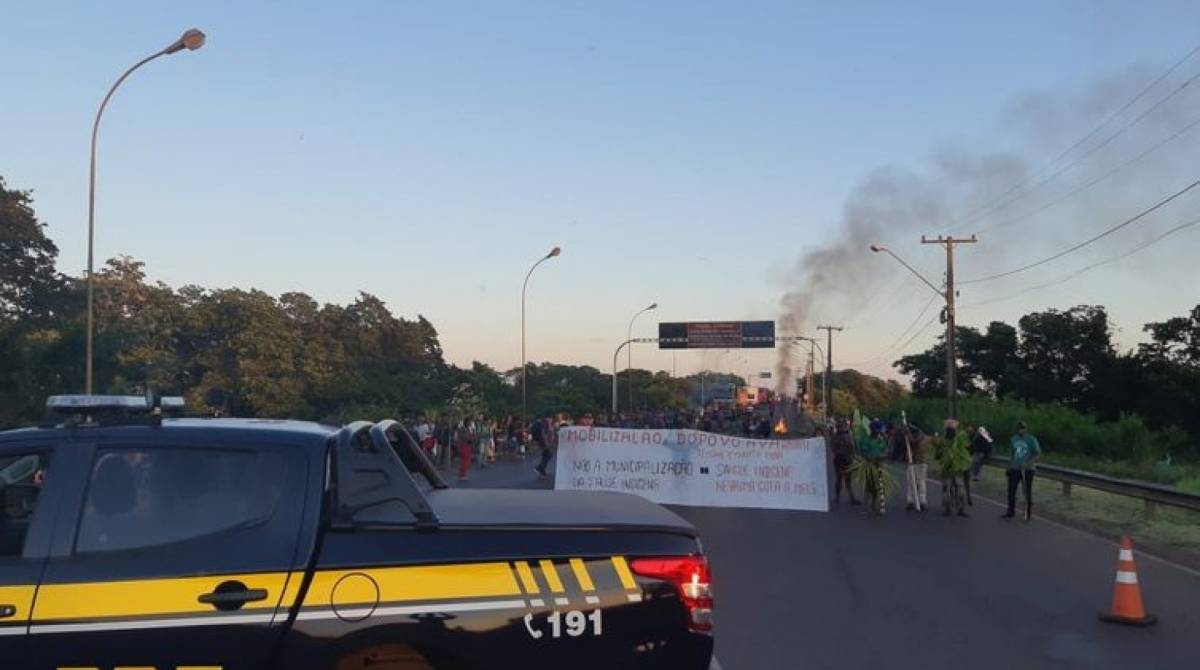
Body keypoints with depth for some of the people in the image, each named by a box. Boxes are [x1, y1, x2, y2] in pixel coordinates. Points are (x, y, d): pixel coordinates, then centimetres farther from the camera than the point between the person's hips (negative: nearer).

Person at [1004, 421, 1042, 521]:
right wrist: (1009, 467, 15)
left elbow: (1038, 454, -12)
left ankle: (1029, 513, 12)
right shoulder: (1013, 439, 10)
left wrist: (1028, 463, -24)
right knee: (1011, 490, 4)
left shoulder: (1032, 440, -7)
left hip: (1027, 470, -5)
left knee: (1027, 492, 3)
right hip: (1014, 469, 5)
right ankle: (1010, 512, 16)